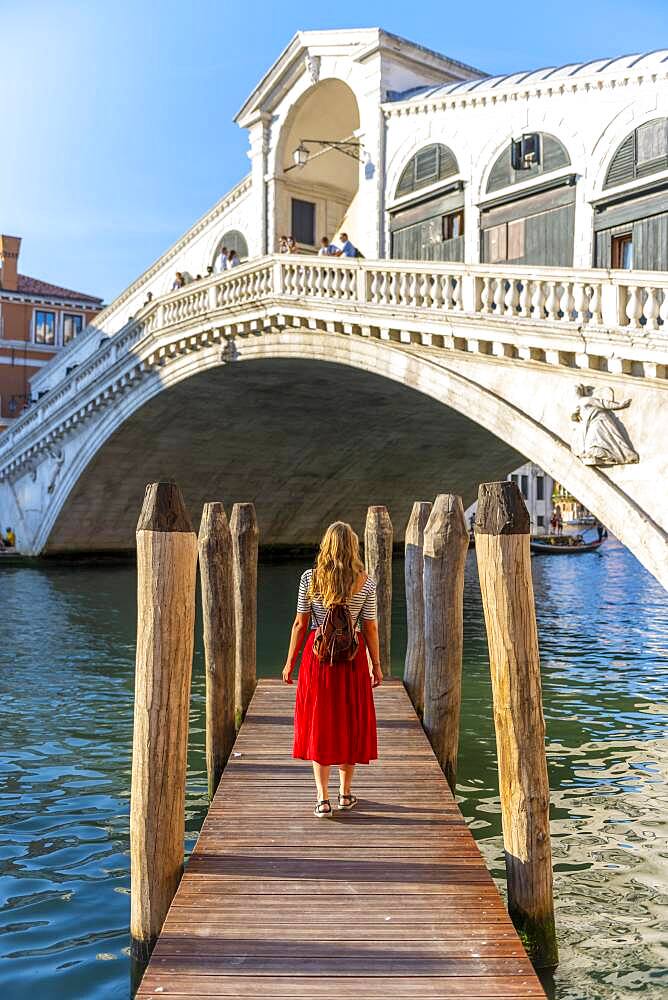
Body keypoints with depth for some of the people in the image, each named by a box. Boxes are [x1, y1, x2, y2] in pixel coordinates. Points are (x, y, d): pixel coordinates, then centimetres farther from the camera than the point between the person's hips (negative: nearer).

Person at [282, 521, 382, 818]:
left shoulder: (309, 578, -7)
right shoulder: (365, 583, -6)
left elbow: (300, 624, -5)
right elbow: (370, 628, -2)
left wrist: (290, 662, 4)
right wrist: (376, 665, 8)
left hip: (317, 654, 0)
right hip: (352, 655, 1)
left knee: (319, 724, 8)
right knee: (350, 722, 15)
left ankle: (323, 798, 7)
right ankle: (345, 792, 26)